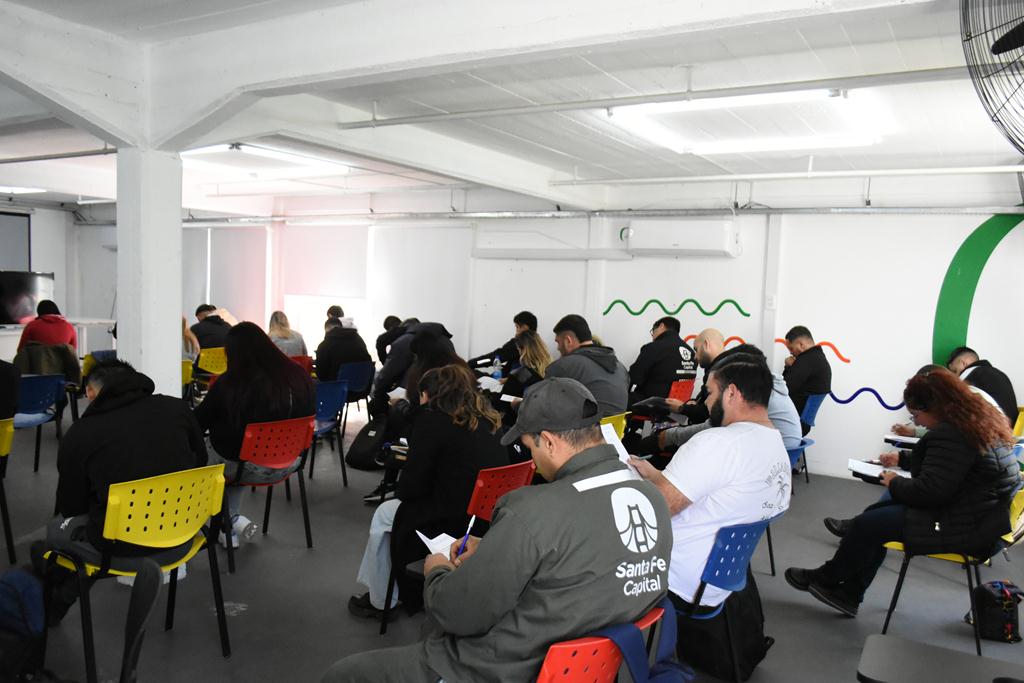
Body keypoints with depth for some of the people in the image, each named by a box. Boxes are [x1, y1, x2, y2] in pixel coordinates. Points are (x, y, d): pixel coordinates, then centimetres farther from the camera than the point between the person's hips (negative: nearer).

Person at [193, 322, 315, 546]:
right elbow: (309, 415, 6)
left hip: (249, 468, -4)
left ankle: (233, 520, 24)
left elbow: (198, 423, -5)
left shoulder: (228, 384, -19)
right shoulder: (299, 377, -10)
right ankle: (231, 529, 33)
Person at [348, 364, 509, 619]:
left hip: (454, 527, -7)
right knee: (401, 506, 27)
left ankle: (380, 601, 31)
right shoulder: (488, 420, 7)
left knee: (385, 513, 18)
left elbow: (410, 488, -9)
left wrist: (401, 491, 13)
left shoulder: (433, 419, -11)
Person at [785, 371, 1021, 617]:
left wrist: (895, 483, -8)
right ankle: (847, 594, 14)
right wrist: (903, 459, 16)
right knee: (875, 513, 11)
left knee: (867, 524, -8)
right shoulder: (979, 420, 10)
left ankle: (826, 579, 17)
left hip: (968, 528, -11)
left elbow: (929, 491, -26)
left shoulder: (950, 434, -24)